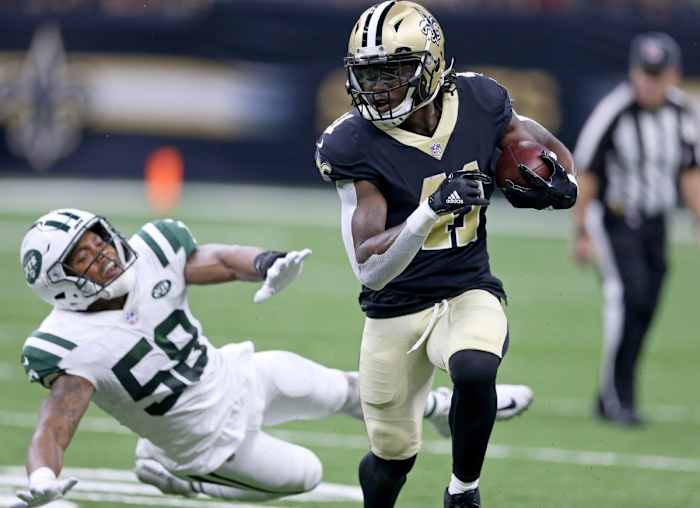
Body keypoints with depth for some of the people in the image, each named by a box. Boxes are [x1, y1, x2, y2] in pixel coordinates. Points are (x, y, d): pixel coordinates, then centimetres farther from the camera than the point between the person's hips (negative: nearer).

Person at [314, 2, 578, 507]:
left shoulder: (479, 105, -9)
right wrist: (433, 209, -37)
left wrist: (557, 186, -14)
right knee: (393, 455, 10)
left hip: (468, 292, 0)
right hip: (395, 310, 0)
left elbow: (554, 154, 11)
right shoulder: (355, 145, -18)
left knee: (474, 370, -33)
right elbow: (369, 270, -23)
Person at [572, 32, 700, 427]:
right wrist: (582, 234, -11)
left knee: (645, 310, 3)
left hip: (654, 224, 6)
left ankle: (612, 401, 15)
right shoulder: (613, 113, -17)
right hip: (613, 220, -6)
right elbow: (586, 174, -11)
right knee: (628, 294, -22)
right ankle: (617, 397, -17)